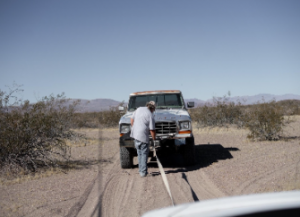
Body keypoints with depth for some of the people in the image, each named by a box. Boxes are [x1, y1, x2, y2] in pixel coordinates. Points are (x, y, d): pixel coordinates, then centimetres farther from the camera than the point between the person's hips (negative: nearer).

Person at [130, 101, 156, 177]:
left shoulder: (139, 109, 7)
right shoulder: (150, 115, -11)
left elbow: (132, 119, 14)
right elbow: (152, 130, -10)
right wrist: (154, 139, 3)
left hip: (135, 134, 6)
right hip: (142, 136, -6)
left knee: (139, 153, 17)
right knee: (144, 154, 4)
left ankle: (141, 170, 23)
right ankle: (143, 172, 3)